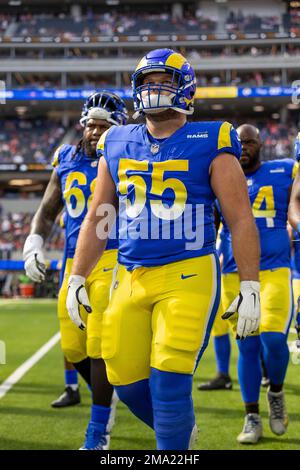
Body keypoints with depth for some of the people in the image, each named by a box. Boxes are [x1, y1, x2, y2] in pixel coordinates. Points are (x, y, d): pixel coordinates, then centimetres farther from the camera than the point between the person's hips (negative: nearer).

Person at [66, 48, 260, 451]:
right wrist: (77, 279, 14)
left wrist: (250, 289, -6)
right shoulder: (117, 145, 11)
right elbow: (97, 220, 17)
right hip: (130, 278, 5)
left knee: (168, 383, -12)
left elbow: (241, 221, -2)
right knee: (127, 383, 7)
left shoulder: (210, 145, -2)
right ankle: (181, 430, 35)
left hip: (189, 276, -5)